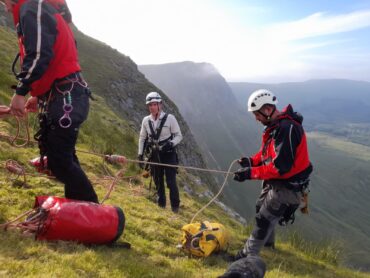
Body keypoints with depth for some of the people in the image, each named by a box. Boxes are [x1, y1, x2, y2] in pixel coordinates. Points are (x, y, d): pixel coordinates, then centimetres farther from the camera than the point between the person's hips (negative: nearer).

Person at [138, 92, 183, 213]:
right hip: (154, 155, 4)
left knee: (171, 181, -3)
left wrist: (171, 143, -25)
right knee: (158, 181, 12)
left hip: (168, 154, -3)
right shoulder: (146, 120, 0)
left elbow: (179, 136, -6)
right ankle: (161, 205, 30)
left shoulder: (169, 118, -12)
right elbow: (142, 138, 10)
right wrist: (140, 154, 6)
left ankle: (175, 206, 15)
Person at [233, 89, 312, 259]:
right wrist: (252, 161, -6)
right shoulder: (275, 125, 2)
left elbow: (281, 167, -33)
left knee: (264, 219, 1)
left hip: (287, 186, -10)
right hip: (275, 182, 10)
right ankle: (267, 242, 49)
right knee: (262, 209, 26)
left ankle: (248, 255, 17)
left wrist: (251, 173, -29)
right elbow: (267, 151, 12)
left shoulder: (287, 129, -30)